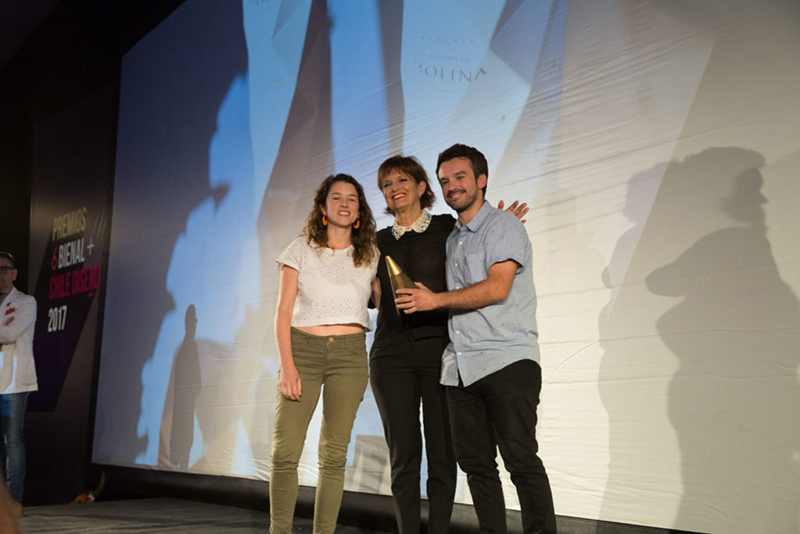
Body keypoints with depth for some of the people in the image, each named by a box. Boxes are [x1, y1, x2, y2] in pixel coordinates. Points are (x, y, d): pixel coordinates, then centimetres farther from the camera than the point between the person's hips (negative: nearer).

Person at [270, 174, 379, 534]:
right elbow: (283, 312, 1)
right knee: (285, 452, -6)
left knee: (334, 454, 1)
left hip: (350, 355, 1)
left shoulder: (371, 255, 10)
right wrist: (287, 366, -9)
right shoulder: (302, 249, 5)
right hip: (303, 349, -1)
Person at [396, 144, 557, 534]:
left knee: (521, 460, -9)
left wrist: (435, 300, -10)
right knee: (474, 462, 8)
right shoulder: (451, 239, 23)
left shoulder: (502, 226, -1)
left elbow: (497, 288, -14)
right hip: (460, 367, 7)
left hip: (506, 360, -7)